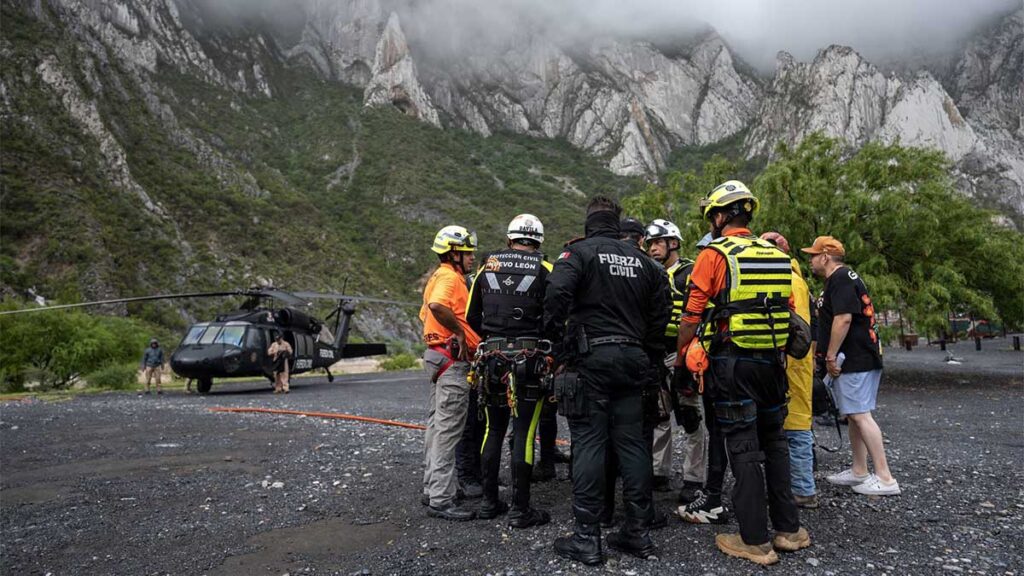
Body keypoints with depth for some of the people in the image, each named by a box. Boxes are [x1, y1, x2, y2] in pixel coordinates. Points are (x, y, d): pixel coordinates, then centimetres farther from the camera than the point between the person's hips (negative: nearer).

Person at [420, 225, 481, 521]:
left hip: (438, 355, 11)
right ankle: (441, 499, -4)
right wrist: (459, 332, -22)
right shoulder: (450, 277, -12)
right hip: (453, 359, -11)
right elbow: (437, 305, -33)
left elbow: (425, 313, 26)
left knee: (437, 426, 16)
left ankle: (432, 488, 25)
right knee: (447, 430, -8)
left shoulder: (438, 276, 20)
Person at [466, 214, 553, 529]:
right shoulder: (544, 270, -4)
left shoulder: (487, 267, 7)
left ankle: (489, 502, 23)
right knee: (523, 434, 2)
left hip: (492, 358, 4)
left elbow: (472, 317, 12)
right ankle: (520, 509, 8)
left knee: (494, 431, 14)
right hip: (529, 360, -4)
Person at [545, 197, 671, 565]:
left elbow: (557, 293, -20)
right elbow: (662, 308, 14)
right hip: (632, 361, 5)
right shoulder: (642, 260, 15)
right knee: (632, 444, 10)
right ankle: (638, 532, 18)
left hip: (590, 359, -5)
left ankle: (587, 538, 3)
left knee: (588, 445, -2)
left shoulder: (579, 252, -3)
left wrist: (557, 340, -10)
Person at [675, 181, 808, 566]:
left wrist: (681, 358, 5)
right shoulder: (777, 255, 10)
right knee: (774, 443, 17)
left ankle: (755, 542, 7)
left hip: (731, 362, -6)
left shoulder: (714, 255, -9)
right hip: (772, 361, 6)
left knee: (744, 449, 0)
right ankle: (788, 529, 26)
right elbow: (789, 314, 14)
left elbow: (692, 318, -10)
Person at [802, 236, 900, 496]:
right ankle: (859, 472, 22)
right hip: (858, 360, 11)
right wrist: (830, 355, 23)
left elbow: (843, 319, -24)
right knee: (854, 415, 14)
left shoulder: (840, 279, -14)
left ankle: (885, 479, -7)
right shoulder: (843, 278, 20)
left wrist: (830, 356, -20)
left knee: (860, 415, -10)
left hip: (854, 361, -11)